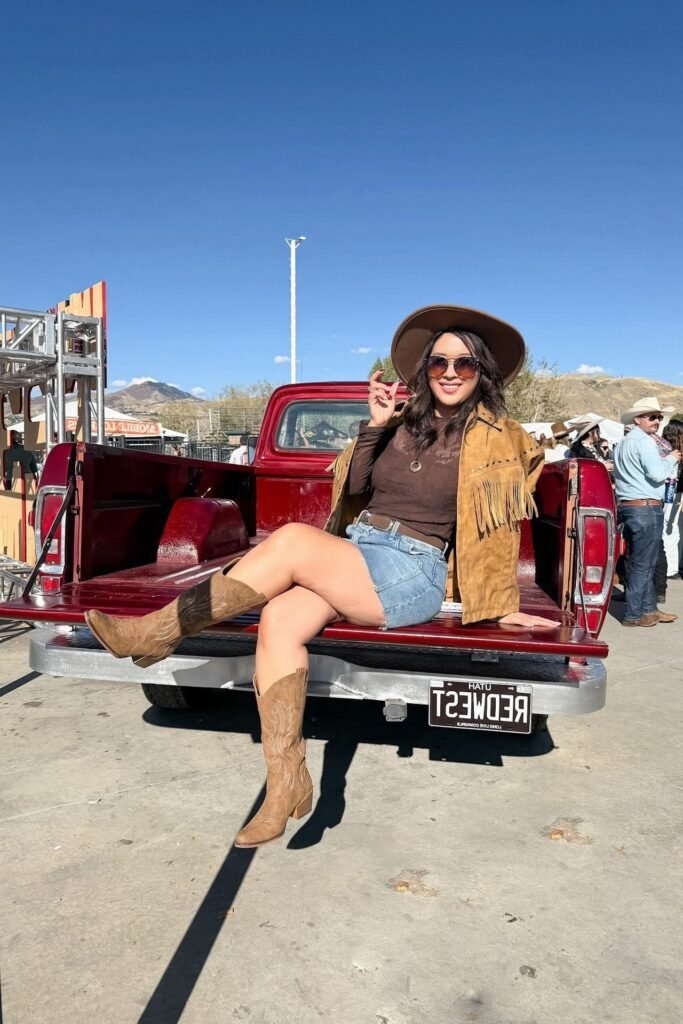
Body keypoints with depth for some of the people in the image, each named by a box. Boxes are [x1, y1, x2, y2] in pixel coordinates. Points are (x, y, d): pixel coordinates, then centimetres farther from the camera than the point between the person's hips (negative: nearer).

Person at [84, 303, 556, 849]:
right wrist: (375, 425, -2)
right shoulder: (406, 421, 15)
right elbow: (355, 487, 10)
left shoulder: (495, 441, 2)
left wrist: (503, 605, 4)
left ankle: (159, 631, -18)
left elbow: (496, 529, 2)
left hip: (411, 575, -5)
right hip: (354, 550, 6)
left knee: (292, 539, -28)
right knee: (279, 622, -24)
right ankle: (287, 780, -20)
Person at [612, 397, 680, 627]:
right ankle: (634, 614, 0)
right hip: (646, 508, -10)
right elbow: (657, 474, -19)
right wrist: (671, 459, 0)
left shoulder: (623, 443, 19)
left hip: (626, 505, 10)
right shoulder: (645, 441, -11)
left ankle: (649, 608, 22)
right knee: (642, 563, -4)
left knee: (641, 562, 15)